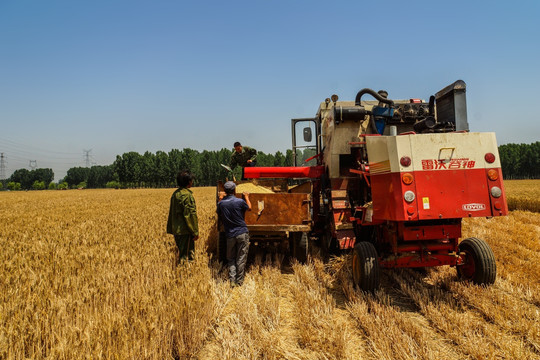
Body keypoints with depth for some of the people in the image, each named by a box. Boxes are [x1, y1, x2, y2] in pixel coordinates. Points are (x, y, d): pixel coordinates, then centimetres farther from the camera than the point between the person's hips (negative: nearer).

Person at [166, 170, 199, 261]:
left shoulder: (175, 194, 9)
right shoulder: (187, 195, -18)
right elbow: (191, 214, -18)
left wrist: (171, 229, 22)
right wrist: (195, 232, -12)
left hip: (176, 230, 9)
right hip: (185, 231, -9)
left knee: (181, 252, 17)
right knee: (186, 255, -1)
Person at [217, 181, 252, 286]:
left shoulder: (221, 203, -4)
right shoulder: (240, 201, -11)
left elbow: (219, 213, 17)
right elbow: (249, 208, 9)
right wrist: (246, 197, 26)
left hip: (230, 235, 2)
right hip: (242, 233, -2)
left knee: (231, 259, 13)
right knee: (241, 258, 6)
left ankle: (232, 280, 5)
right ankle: (239, 281, 11)